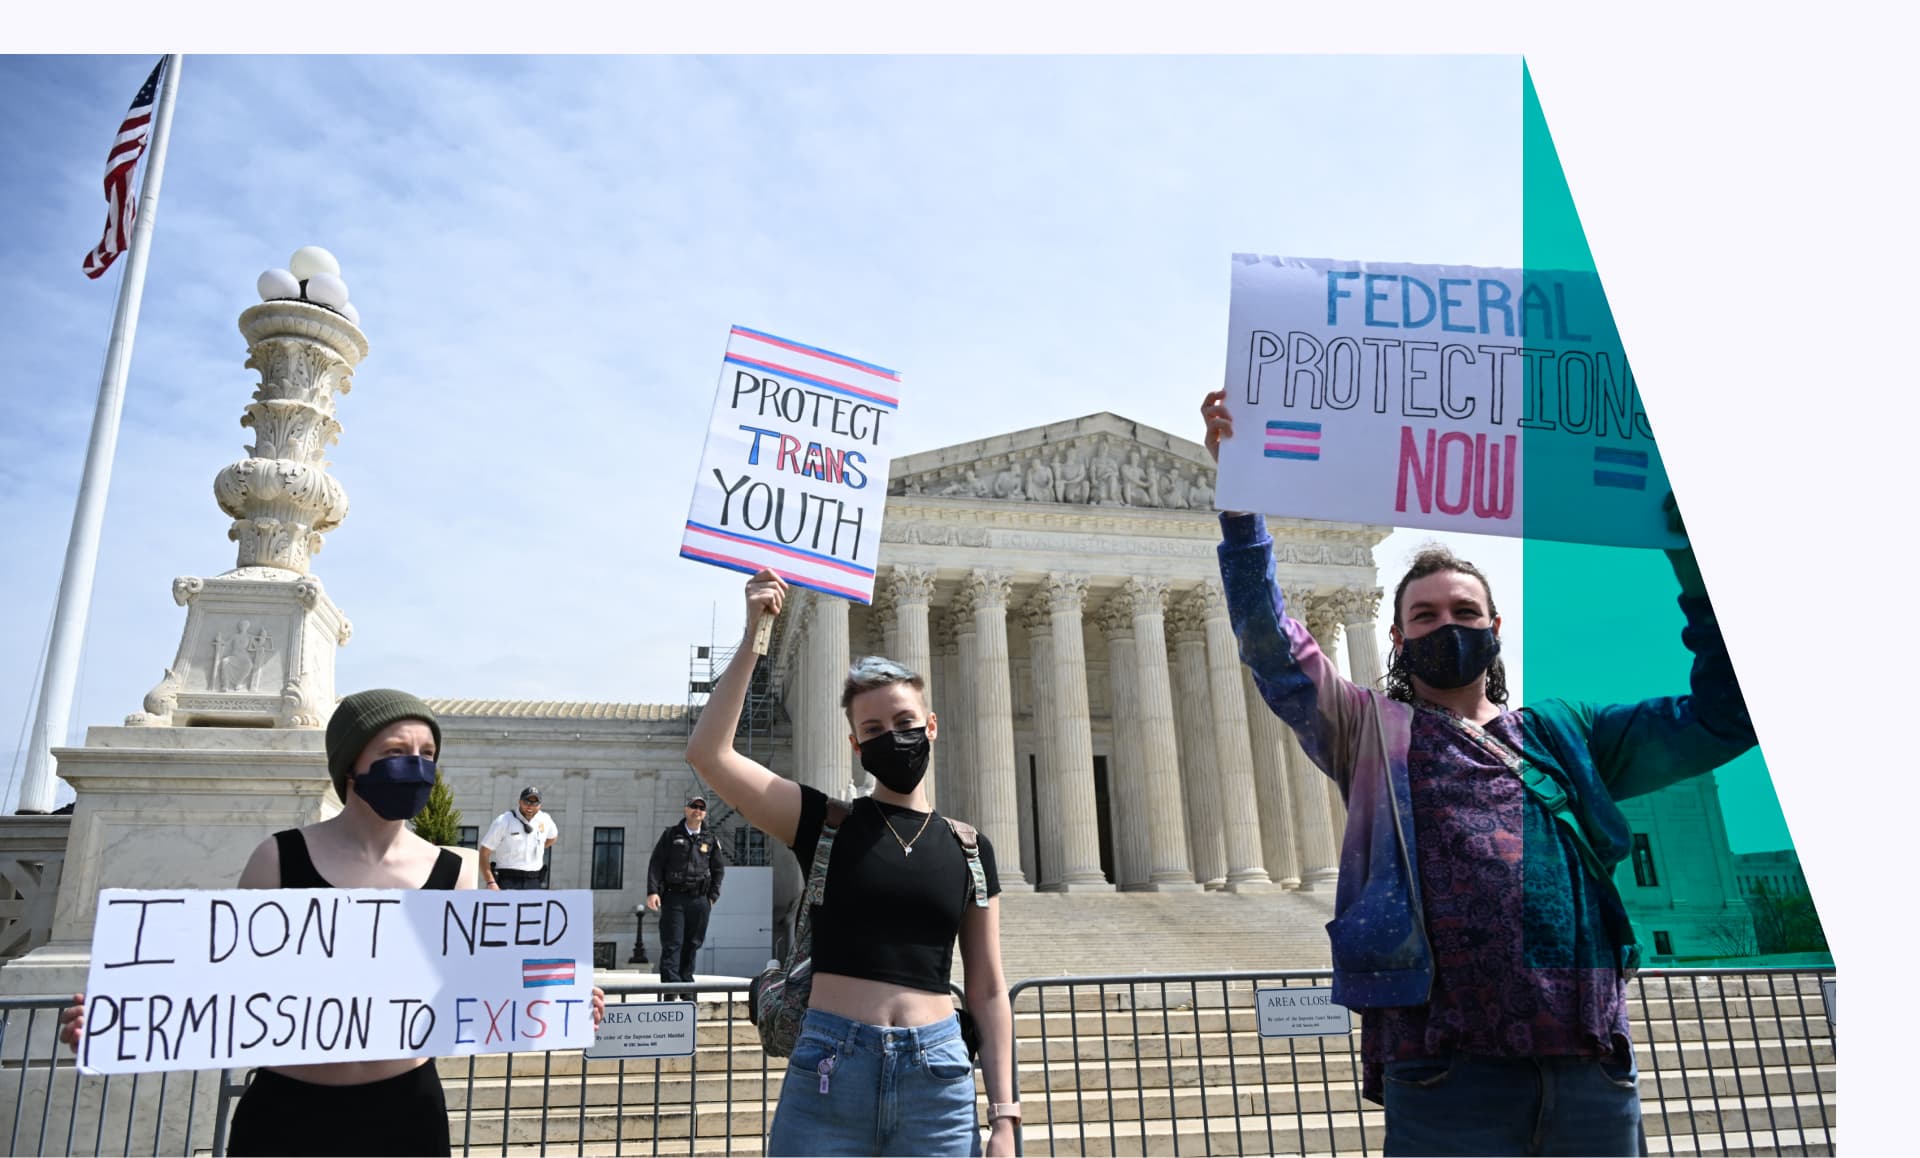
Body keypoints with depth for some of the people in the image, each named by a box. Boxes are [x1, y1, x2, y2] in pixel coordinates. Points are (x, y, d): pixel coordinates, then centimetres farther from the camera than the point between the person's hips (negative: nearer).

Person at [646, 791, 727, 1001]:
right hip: (674, 897, -3)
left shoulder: (710, 840, 12)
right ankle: (670, 988, -11)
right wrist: (653, 891, -10)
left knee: (692, 945, 6)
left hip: (700, 900, 3)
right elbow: (656, 864, 1)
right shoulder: (671, 835, 6)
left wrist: (713, 896, 7)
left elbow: (719, 869, 17)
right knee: (672, 944, -8)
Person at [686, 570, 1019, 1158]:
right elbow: (708, 753, -9)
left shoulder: (968, 850, 8)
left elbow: (988, 991, 9)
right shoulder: (826, 822, 2)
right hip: (828, 1070, -1)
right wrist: (753, 635, -10)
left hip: (937, 1075, 2)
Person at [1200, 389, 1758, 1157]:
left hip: (1593, 1071, 3)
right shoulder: (1371, 732, 11)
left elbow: (1720, 718, 14)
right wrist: (1240, 495, -11)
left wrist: (1692, 546, 8)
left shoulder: (1564, 736, 17)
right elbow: (1273, 647, -1)